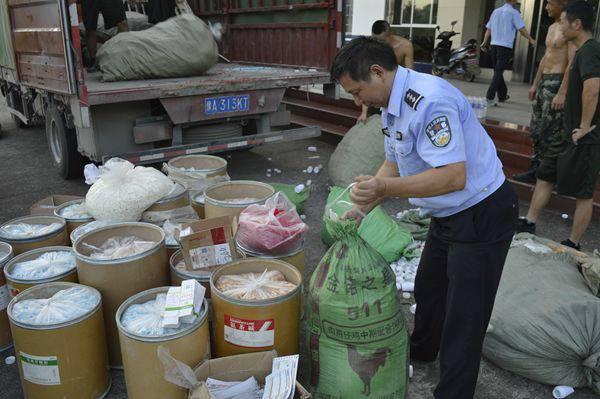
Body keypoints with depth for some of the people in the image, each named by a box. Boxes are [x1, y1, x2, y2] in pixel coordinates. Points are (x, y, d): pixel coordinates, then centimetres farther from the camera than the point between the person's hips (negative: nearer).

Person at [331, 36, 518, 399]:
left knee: (464, 314, 2)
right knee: (428, 287, 27)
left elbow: (454, 176, -34)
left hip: (482, 215, -10)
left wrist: (385, 188, -38)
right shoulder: (392, 106, 3)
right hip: (448, 216, 10)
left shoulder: (429, 101, -29)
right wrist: (362, 209, 5)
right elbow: (394, 164, 12)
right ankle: (422, 351, 51)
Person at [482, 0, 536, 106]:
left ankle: (502, 95, 24)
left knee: (498, 71, 14)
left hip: (494, 45, 6)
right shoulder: (514, 13, -4)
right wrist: (531, 40, 4)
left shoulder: (496, 11, 14)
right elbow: (522, 29, -6)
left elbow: (488, 29, 14)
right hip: (506, 46, -6)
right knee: (498, 73, -7)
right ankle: (490, 97, -16)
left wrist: (484, 42, 16)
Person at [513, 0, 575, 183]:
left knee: (551, 134, -5)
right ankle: (536, 170, 23)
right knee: (536, 130, 13)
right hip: (544, 81, 9)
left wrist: (562, 93, -25)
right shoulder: (552, 27, 15)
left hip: (558, 83, -9)